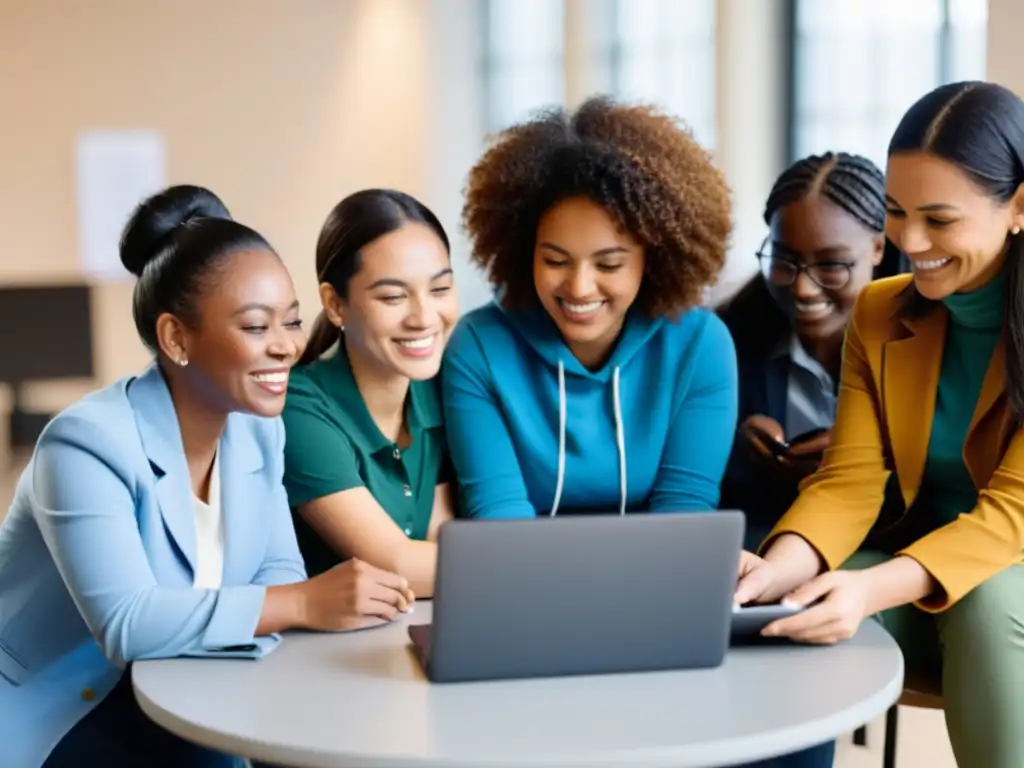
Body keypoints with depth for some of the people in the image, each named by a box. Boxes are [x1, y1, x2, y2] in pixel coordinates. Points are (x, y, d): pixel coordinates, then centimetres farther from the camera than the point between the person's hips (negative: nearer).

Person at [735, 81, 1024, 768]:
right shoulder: (879, 313, 1)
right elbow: (851, 481, -5)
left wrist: (874, 589, -38)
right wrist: (781, 566, -28)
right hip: (923, 584, 3)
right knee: (786, 617, -24)